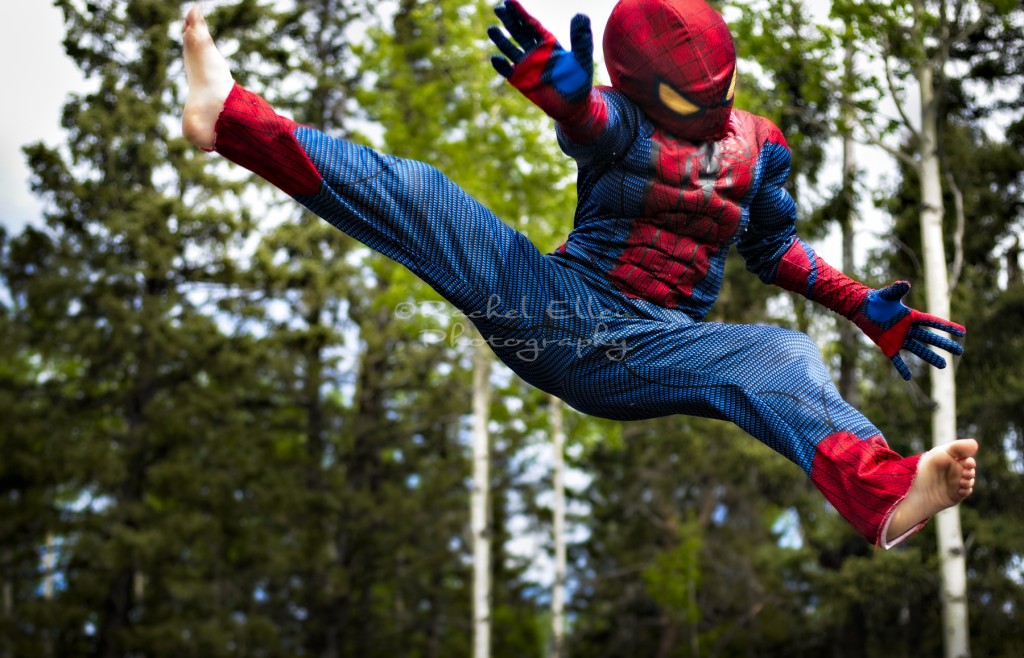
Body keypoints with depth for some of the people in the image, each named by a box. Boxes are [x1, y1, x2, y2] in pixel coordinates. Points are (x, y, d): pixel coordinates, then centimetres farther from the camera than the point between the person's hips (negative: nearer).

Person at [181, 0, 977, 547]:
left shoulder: (759, 146, 14)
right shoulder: (622, 123, 2)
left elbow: (773, 248, 27)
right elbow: (592, 121, -23)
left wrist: (869, 311, 18)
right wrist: (565, 89, -49)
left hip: (654, 351, 1)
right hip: (557, 308, 0)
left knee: (783, 357, -29)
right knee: (425, 198, -15)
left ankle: (885, 494, -59)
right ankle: (232, 116, -24)